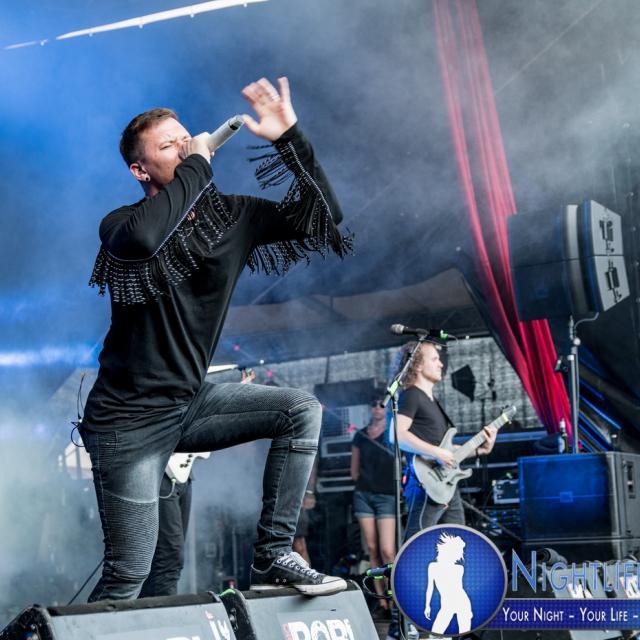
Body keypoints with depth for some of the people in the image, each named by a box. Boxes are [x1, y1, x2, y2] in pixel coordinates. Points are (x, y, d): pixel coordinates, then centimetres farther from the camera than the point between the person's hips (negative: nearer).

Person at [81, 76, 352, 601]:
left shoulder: (231, 216, 2)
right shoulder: (124, 223, -14)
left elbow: (323, 217, -2)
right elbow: (141, 237, -40)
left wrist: (289, 138, -12)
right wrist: (197, 165, -28)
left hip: (192, 401, 6)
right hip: (131, 420, -6)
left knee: (301, 410, -7)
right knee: (127, 576, -7)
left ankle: (272, 558, -3)